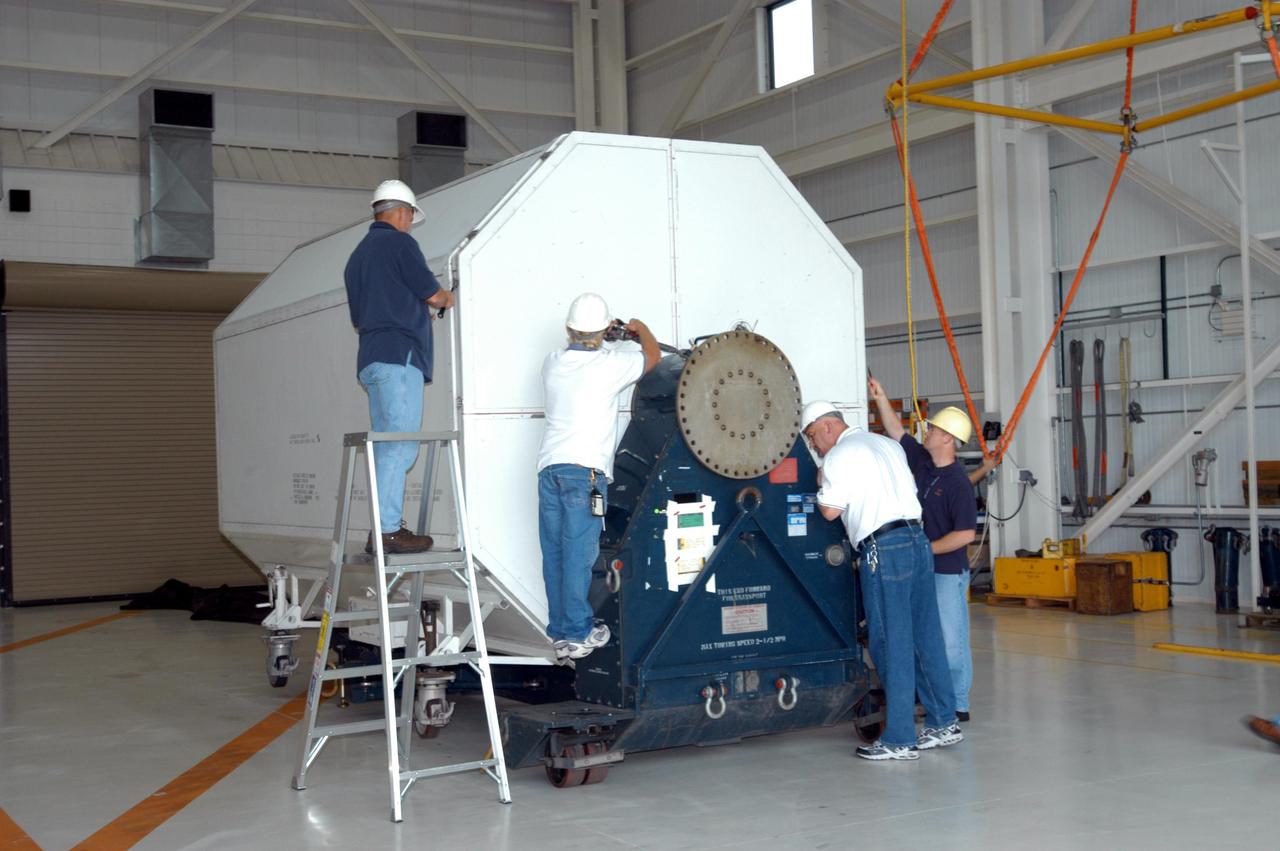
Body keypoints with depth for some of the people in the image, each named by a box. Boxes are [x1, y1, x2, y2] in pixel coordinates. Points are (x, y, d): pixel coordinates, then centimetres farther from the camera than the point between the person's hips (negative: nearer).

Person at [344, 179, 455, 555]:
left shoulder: (357, 255, 24)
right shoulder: (399, 243, -3)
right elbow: (433, 295, -3)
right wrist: (447, 299, 21)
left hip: (371, 360, 9)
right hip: (399, 355, -9)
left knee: (386, 446, 8)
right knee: (401, 444, -11)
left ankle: (384, 530, 6)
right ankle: (387, 530, -16)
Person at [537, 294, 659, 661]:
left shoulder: (553, 364, 10)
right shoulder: (609, 365, -5)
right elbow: (653, 355, 13)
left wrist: (588, 337, 47)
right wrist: (640, 328, 31)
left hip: (549, 466, 6)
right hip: (585, 470, -6)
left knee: (554, 552, 8)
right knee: (579, 553, -4)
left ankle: (559, 631, 13)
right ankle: (577, 634, -1)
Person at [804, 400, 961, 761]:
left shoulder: (839, 456, -3)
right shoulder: (888, 445, 21)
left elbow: (830, 510, -5)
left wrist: (823, 485, 13)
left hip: (883, 548, -8)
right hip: (917, 539, 8)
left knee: (891, 643, -5)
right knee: (925, 636, 12)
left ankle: (900, 739, -2)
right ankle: (944, 724, 17)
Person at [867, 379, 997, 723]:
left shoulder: (958, 483, -17)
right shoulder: (922, 462, 4)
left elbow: (966, 533, -20)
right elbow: (896, 432, 15)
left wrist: (926, 549, -18)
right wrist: (880, 397, 10)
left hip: (948, 571, -8)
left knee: (951, 640, -2)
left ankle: (958, 706, 7)